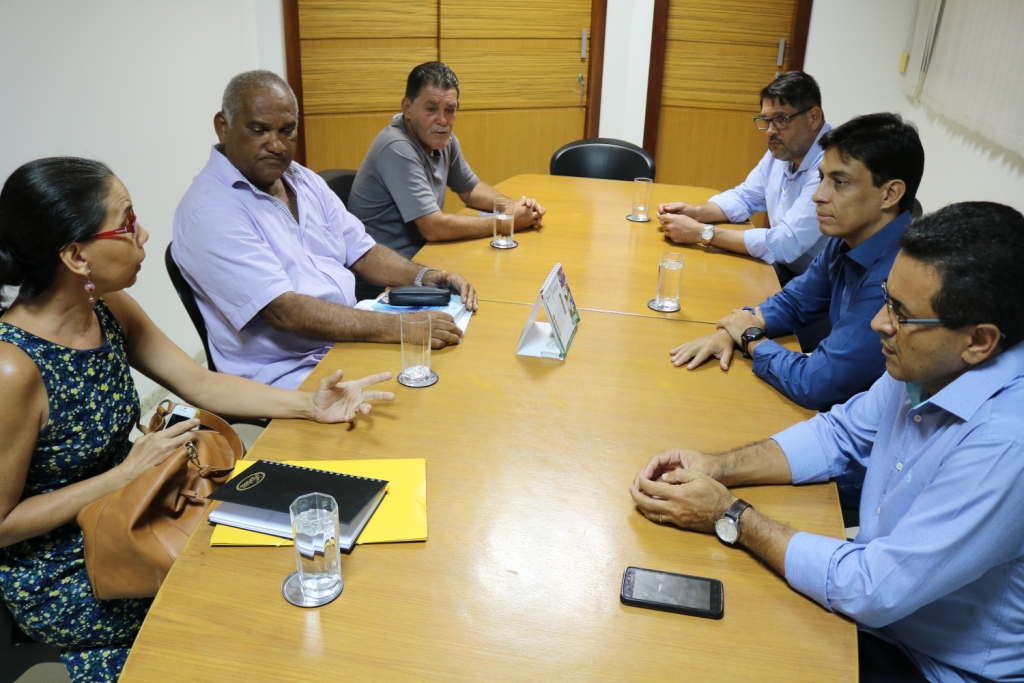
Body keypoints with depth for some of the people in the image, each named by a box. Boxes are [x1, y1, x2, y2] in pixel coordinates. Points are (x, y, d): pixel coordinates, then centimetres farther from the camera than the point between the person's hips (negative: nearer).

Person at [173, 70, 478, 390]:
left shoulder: (304, 180, 12)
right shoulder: (209, 210, -13)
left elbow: (363, 253, 17)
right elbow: (283, 311, -23)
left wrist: (426, 277, -4)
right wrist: (397, 326, -30)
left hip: (352, 341, 8)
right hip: (290, 373, -7)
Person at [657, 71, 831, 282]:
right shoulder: (781, 149, 4)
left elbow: (787, 244, -32)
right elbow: (745, 197, 16)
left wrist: (702, 233, -28)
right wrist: (696, 212, -5)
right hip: (781, 271, 8)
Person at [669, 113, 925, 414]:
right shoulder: (849, 241, -3)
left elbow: (814, 385, -28)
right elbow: (793, 302, 11)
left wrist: (752, 338, -10)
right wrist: (728, 332, -7)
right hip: (841, 405, 7)